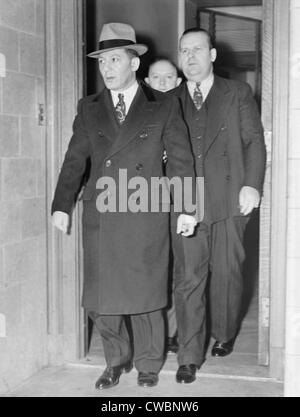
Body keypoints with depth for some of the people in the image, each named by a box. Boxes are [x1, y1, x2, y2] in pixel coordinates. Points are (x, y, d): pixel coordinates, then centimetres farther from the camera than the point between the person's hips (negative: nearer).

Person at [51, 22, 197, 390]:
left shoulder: (164, 107, 4)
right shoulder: (88, 109, 11)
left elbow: (181, 160, 4)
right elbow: (74, 161, 10)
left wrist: (186, 209, -2)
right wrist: (61, 205, 1)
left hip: (146, 216, -2)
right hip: (100, 216, 3)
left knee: (145, 294, 5)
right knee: (100, 299, 5)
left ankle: (148, 365, 27)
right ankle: (117, 360, 29)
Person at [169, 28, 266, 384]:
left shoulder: (238, 93, 9)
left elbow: (254, 140, 3)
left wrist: (252, 185, -9)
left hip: (229, 200, 0)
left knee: (226, 272, 9)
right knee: (188, 278, -2)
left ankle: (224, 335, 31)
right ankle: (189, 356, 5)